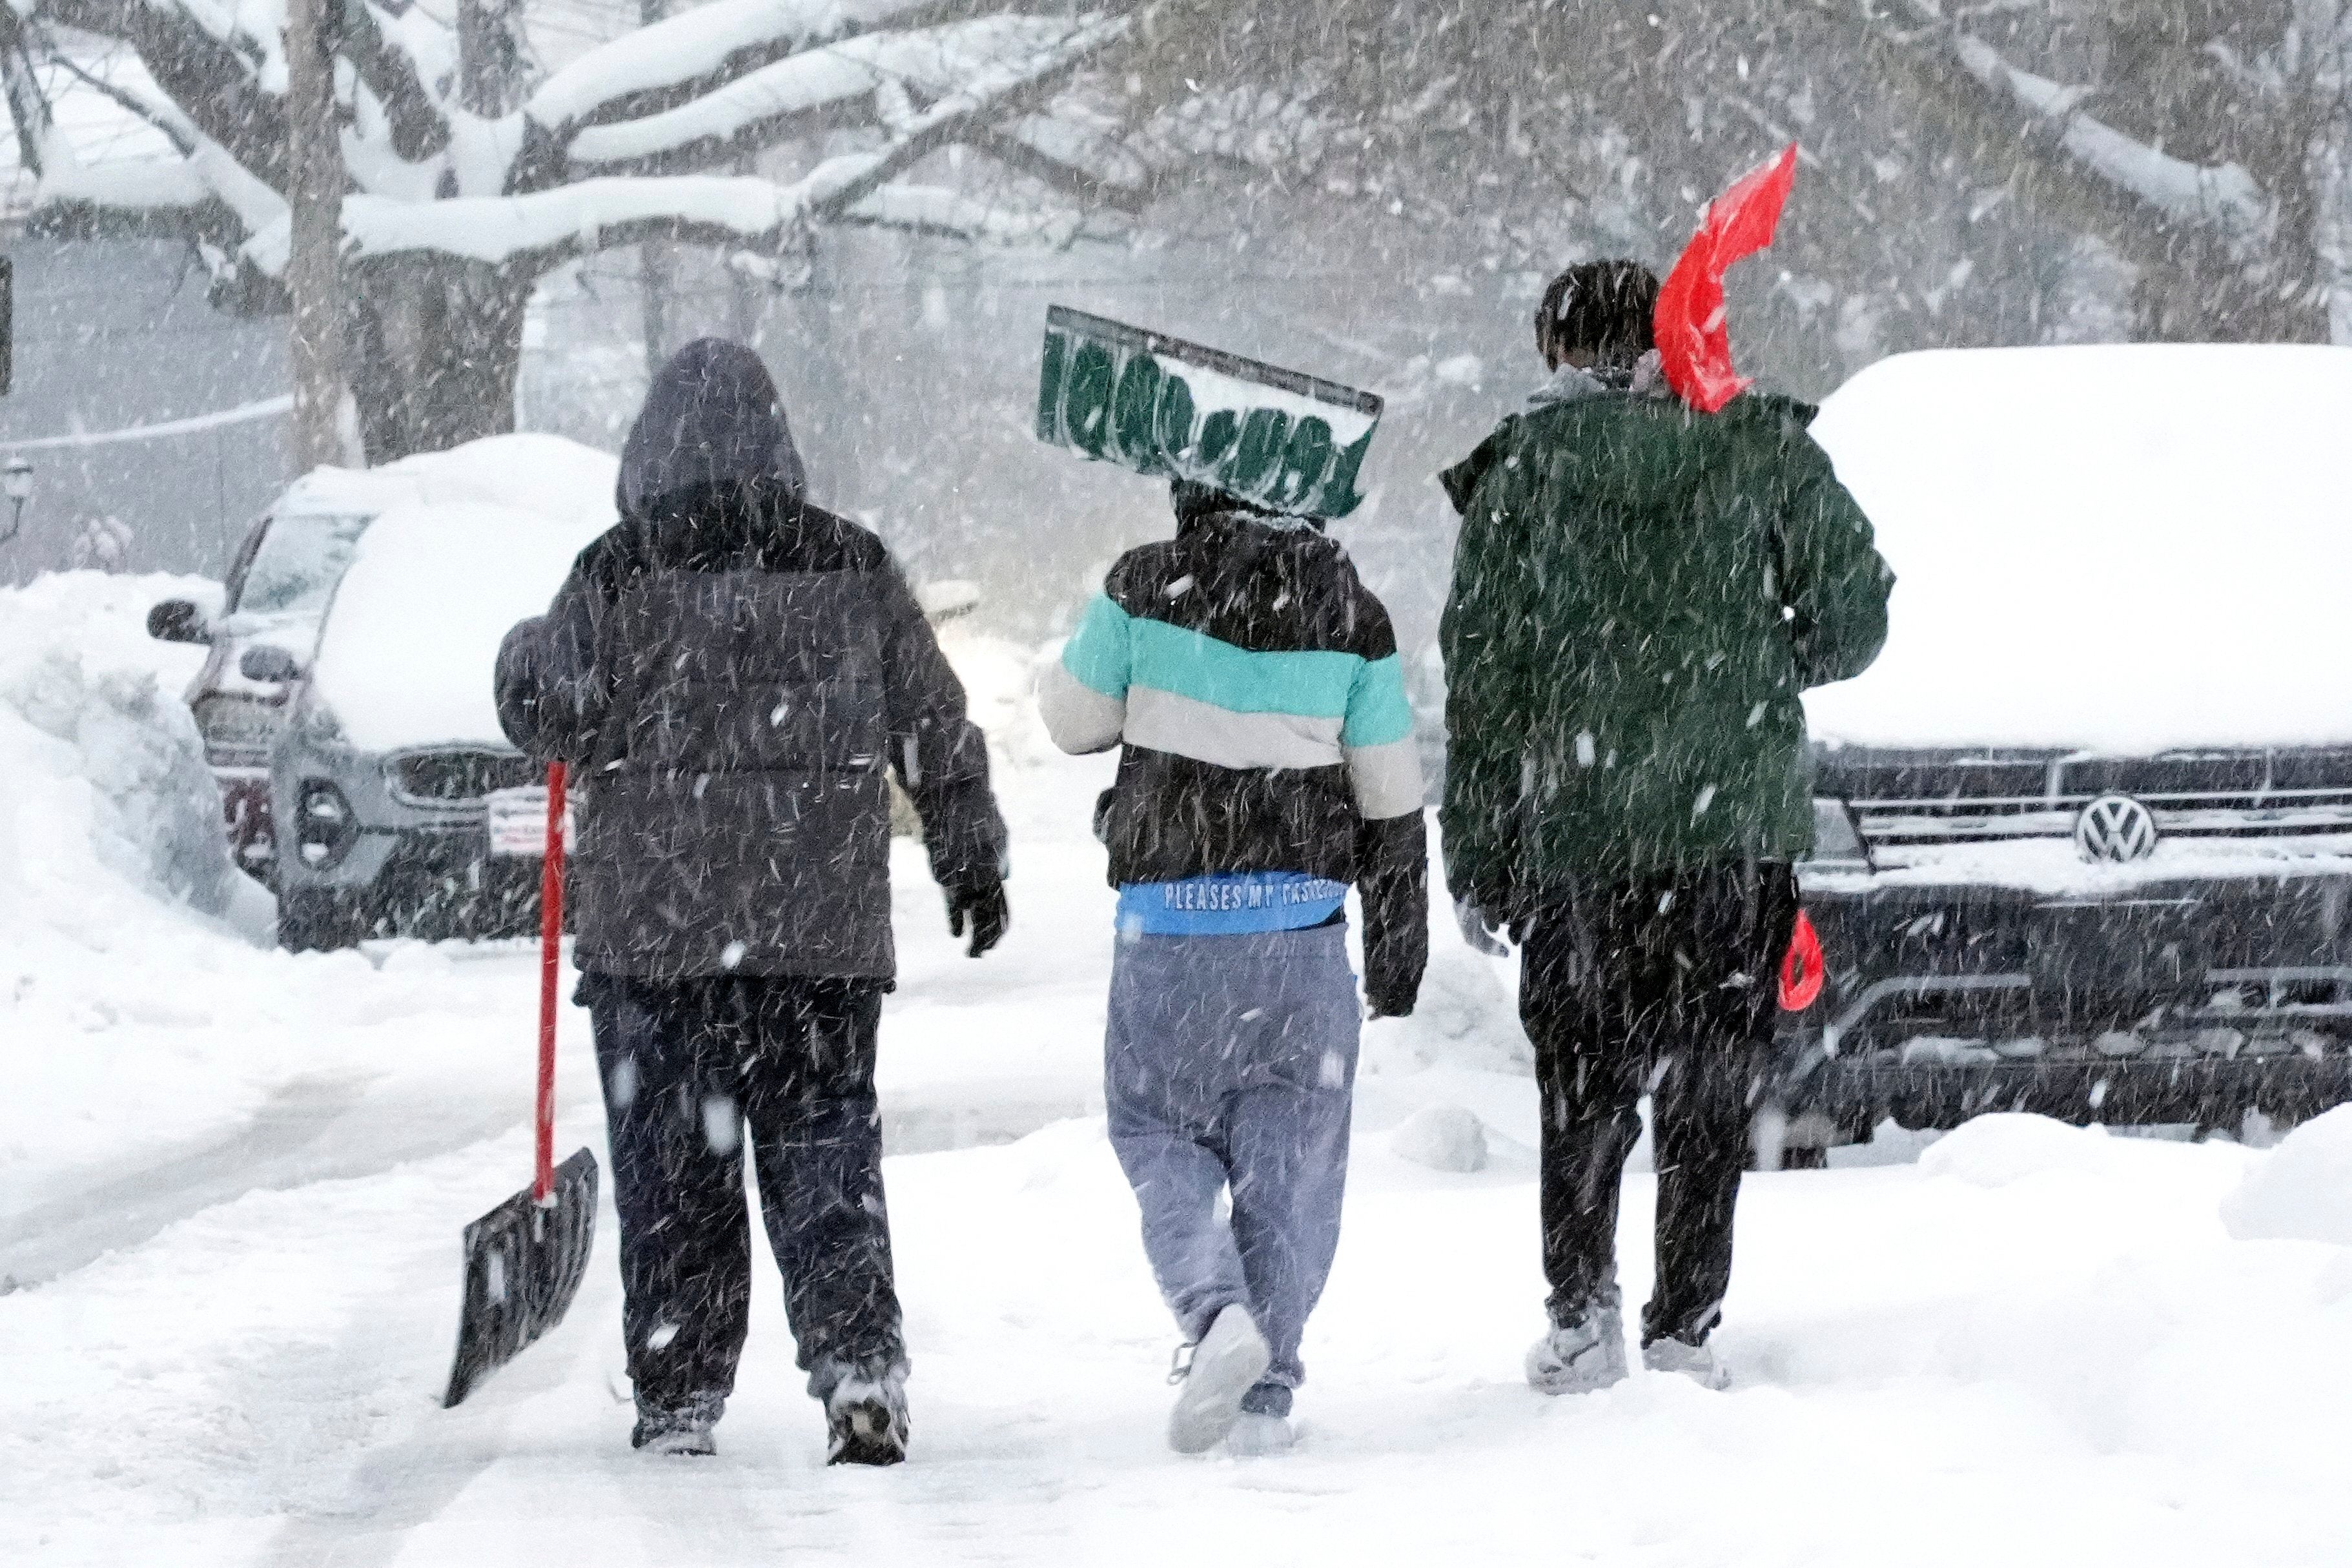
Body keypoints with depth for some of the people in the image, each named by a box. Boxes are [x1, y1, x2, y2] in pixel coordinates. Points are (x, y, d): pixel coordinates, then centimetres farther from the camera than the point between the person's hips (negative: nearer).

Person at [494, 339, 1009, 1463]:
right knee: (824, 1159, 6)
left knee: (672, 1170, 6)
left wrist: (522, 655, 18)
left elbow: (547, 713, -5)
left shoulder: (620, 573, -6)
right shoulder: (852, 568, 4)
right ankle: (859, 1368, -11)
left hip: (653, 928, -2)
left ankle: (680, 1398, 7)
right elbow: (936, 729, 10)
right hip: (824, 932, 2)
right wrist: (973, 858, 23)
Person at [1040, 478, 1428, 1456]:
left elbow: (1074, 720, 7)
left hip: (1170, 918, -1)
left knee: (1158, 1132, 12)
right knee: (1291, 1160, 9)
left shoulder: (1145, 589, -6)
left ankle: (1216, 1309, -13)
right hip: (1304, 918, 1)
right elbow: (1389, 802, 6)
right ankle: (1267, 1392, 7)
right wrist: (1397, 952, 15)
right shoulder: (1351, 617, 0)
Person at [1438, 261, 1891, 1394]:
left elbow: (1481, 669, 1)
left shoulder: (1524, 468, 2)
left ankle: (1579, 1315, 1)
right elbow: (1853, 611, 2)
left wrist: (1476, 856, 5)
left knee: (1585, 1086, 12)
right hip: (1739, 827, 0)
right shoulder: (1759, 449, 2)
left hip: (1577, 832, 0)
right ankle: (1684, 1332, 3)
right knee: (1712, 1090, 7)